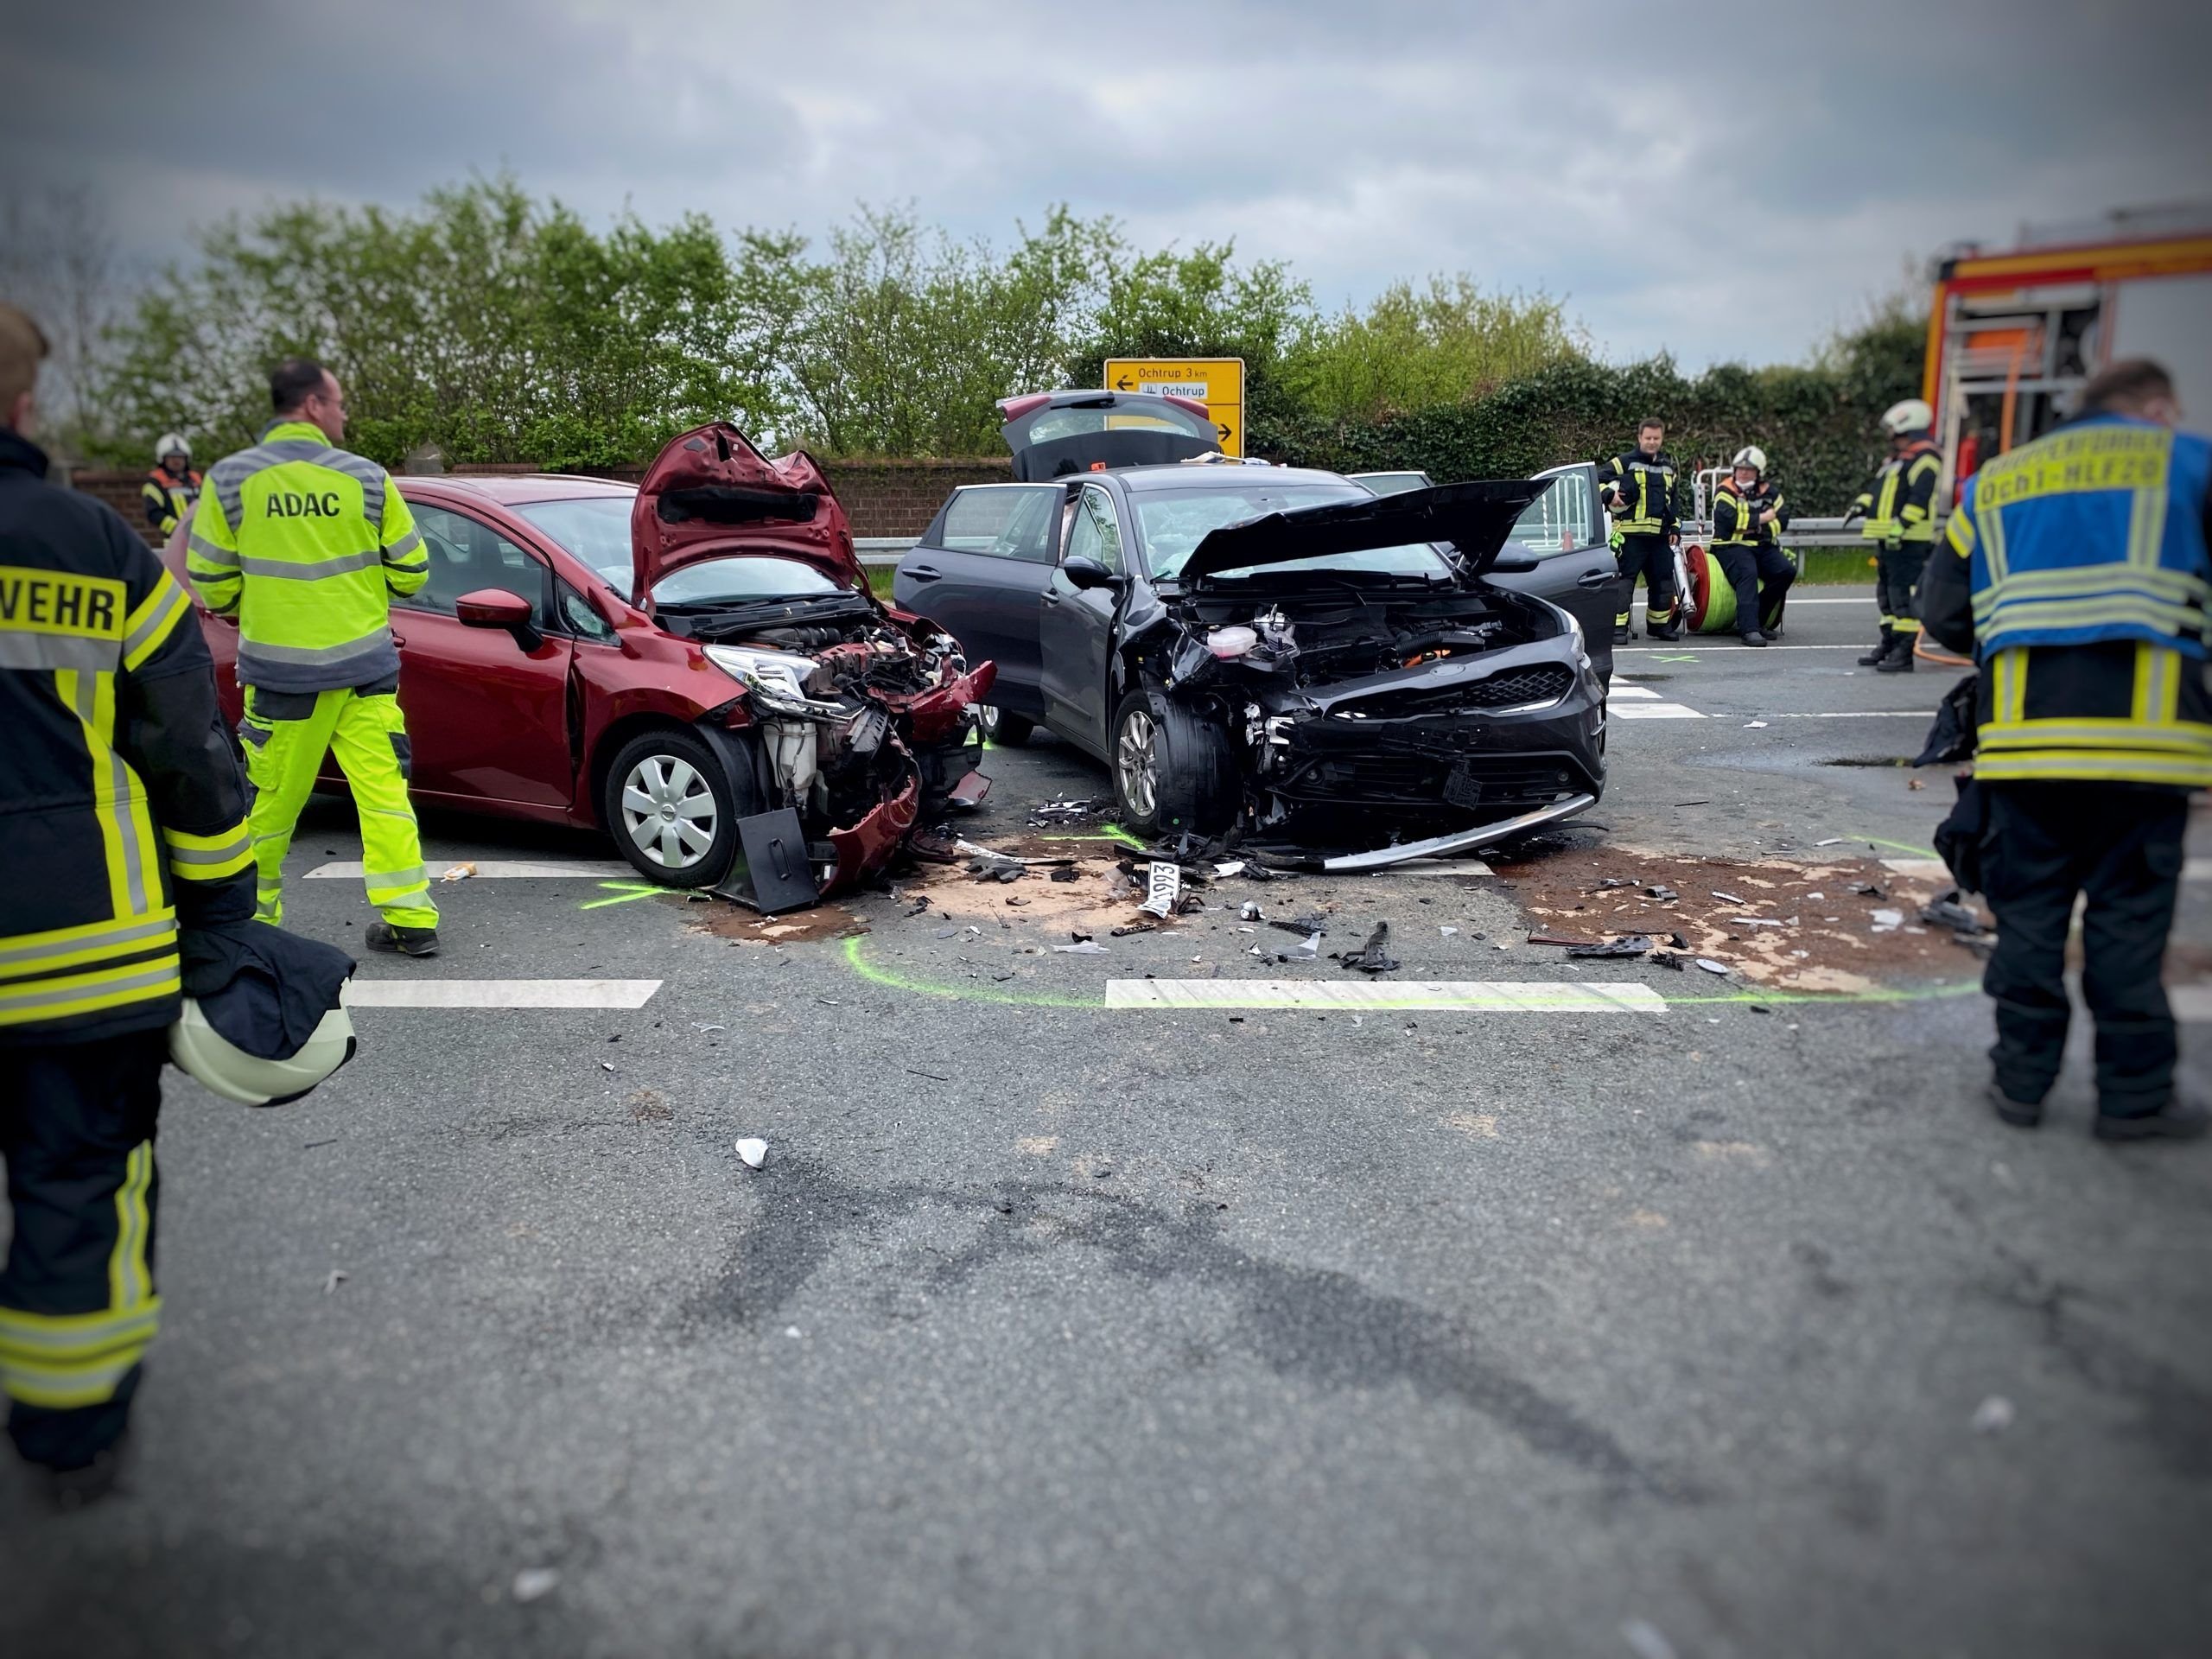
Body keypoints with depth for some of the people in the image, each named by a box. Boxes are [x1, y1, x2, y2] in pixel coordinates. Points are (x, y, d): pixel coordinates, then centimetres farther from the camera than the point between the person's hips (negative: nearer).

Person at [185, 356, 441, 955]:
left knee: (270, 799, 10)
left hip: (279, 668, 0)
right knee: (383, 789, 4)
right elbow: (410, 570, 2)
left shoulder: (230, 478, -3)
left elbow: (210, 581, 1)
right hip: (366, 665, 0)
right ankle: (410, 917, 3)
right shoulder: (366, 478, -3)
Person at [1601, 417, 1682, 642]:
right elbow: (1597, 479, -3)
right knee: (1624, 580, -10)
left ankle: (1659, 624, 25)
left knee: (1663, 581, 11)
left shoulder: (1668, 466, 20)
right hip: (1631, 534, -6)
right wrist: (1609, 495, -19)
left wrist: (1675, 528, 19)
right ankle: (1618, 627, -10)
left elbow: (1672, 501, 26)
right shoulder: (1625, 461, -1)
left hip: (1659, 536, 6)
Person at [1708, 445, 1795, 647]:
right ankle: (1750, 629, -40)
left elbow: (1782, 520, 4)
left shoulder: (1769, 493, 15)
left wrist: (1759, 528, -13)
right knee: (1747, 573, -32)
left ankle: (1758, 620, -9)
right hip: (1732, 546, -5)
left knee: (1787, 571, -17)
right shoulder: (1726, 491, -1)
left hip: (1764, 547, 6)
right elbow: (1730, 519, -17)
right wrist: (1762, 518, -7)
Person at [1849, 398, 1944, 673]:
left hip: (1908, 540, -10)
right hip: (1887, 538, 10)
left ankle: (1904, 653, -13)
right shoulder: (1896, 459, 22)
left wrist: (1901, 525, -26)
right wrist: (1861, 505, 9)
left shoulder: (1924, 457, -10)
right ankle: (1889, 644, 24)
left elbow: (1920, 497, -21)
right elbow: (1878, 488, 26)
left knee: (1904, 594, -12)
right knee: (1887, 592, 15)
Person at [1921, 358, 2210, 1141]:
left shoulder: (1994, 482, 18)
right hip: (2143, 728, -2)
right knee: (2130, 915, 4)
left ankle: (2021, 1078, 15)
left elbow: (1943, 614, 11)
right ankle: (2134, 1093, 12)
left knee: (2027, 908, 9)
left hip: (2024, 730, 3)